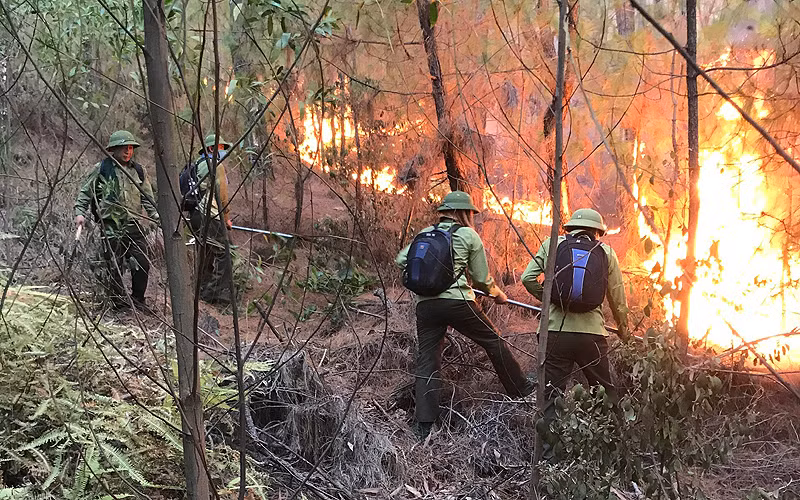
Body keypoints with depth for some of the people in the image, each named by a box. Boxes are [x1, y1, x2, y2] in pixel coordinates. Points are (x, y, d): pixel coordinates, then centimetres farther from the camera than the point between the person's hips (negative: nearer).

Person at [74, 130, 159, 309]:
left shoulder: (139, 171, 13)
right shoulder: (101, 169, 1)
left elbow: (148, 198, 18)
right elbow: (85, 192, 5)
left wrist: (156, 218, 8)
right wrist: (80, 213, -6)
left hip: (134, 225, 3)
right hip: (111, 226, -3)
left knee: (142, 264, -2)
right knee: (114, 267, 0)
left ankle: (138, 301, 13)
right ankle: (119, 302, 14)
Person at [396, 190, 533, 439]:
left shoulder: (425, 233, 15)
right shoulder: (469, 236, 5)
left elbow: (401, 260, 10)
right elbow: (482, 279, 7)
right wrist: (498, 294, 25)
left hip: (425, 304, 4)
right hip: (457, 301, -4)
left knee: (427, 361, 4)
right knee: (494, 342, 15)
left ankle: (424, 426, 0)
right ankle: (522, 391, 27)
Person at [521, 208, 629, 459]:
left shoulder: (551, 245, 8)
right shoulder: (605, 252, 9)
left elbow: (528, 278, 0)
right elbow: (617, 297, 12)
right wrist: (623, 328, 27)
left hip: (555, 332, 0)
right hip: (591, 333, 0)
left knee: (550, 394, 7)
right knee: (606, 394, 17)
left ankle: (547, 454, 3)